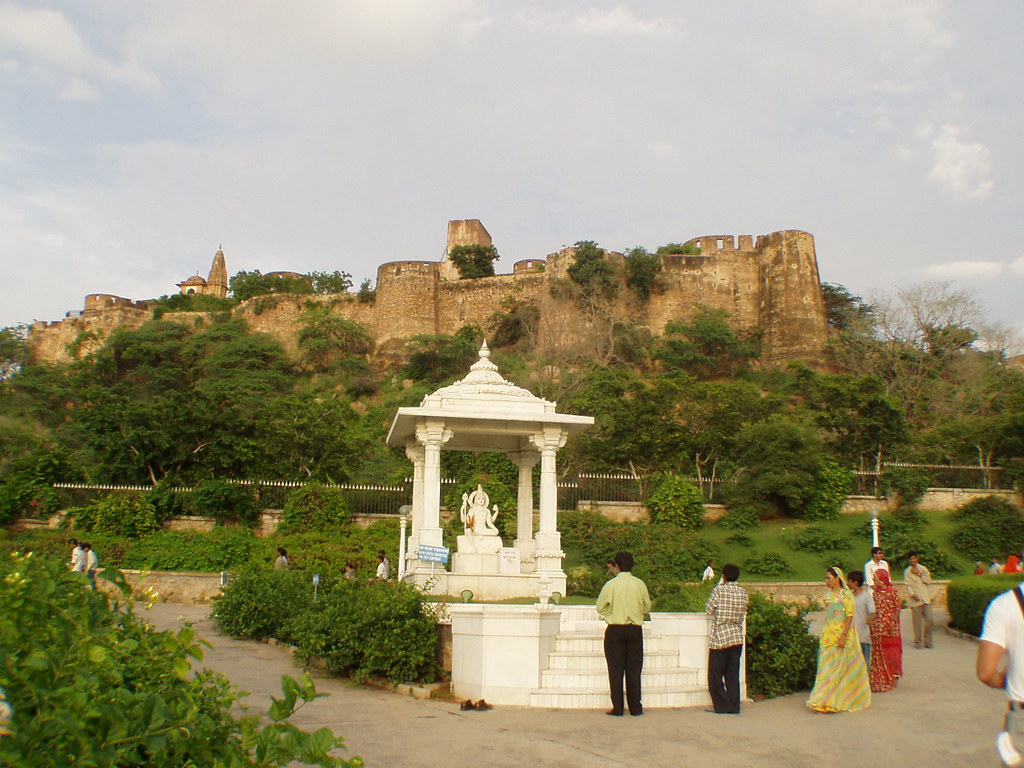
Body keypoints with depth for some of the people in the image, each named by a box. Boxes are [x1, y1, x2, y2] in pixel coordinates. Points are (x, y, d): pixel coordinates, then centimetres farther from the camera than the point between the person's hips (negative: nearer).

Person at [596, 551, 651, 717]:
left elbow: (600, 608, -1)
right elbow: (647, 608, 8)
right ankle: (635, 707, 12)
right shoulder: (640, 584, -3)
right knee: (634, 669, 9)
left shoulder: (611, 584, -9)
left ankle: (617, 708, 5)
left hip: (615, 630, -2)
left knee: (616, 669, 4)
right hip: (635, 630, 2)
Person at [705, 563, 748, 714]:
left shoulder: (719, 590, -12)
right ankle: (734, 706, 12)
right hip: (737, 638, 5)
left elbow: (709, 609, -5)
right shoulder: (743, 592, 2)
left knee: (715, 674, 5)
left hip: (719, 637, -5)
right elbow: (742, 614, 10)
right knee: (733, 674, 10)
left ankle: (721, 706, 5)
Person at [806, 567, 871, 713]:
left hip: (842, 635, -6)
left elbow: (850, 616, -13)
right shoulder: (828, 595, 11)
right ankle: (825, 700, 7)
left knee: (841, 667, -1)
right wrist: (824, 634, 14)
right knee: (827, 667, 3)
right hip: (828, 634, 6)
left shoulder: (846, 595, -7)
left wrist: (844, 635, -21)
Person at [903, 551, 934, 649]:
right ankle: (918, 641, 8)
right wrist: (913, 594, -17)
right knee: (917, 621, -3)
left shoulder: (923, 569, 13)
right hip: (916, 599, -2)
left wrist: (919, 574, -6)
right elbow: (908, 585, -3)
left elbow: (928, 580, 3)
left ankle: (927, 641, 12)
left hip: (926, 598, 2)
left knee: (929, 619, -2)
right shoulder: (907, 572, 4)